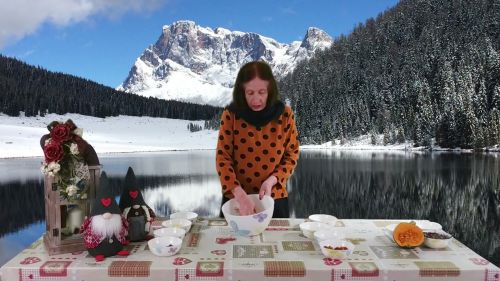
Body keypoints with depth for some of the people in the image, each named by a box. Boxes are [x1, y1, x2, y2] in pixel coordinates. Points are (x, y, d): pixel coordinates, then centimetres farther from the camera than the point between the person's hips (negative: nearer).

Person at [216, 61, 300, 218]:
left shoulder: (285, 115, -7)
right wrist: (239, 194, -23)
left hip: (274, 198, 1)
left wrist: (271, 181, -16)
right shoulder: (231, 115, -9)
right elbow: (223, 158, -11)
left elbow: (292, 155, 0)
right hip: (236, 198, 0)